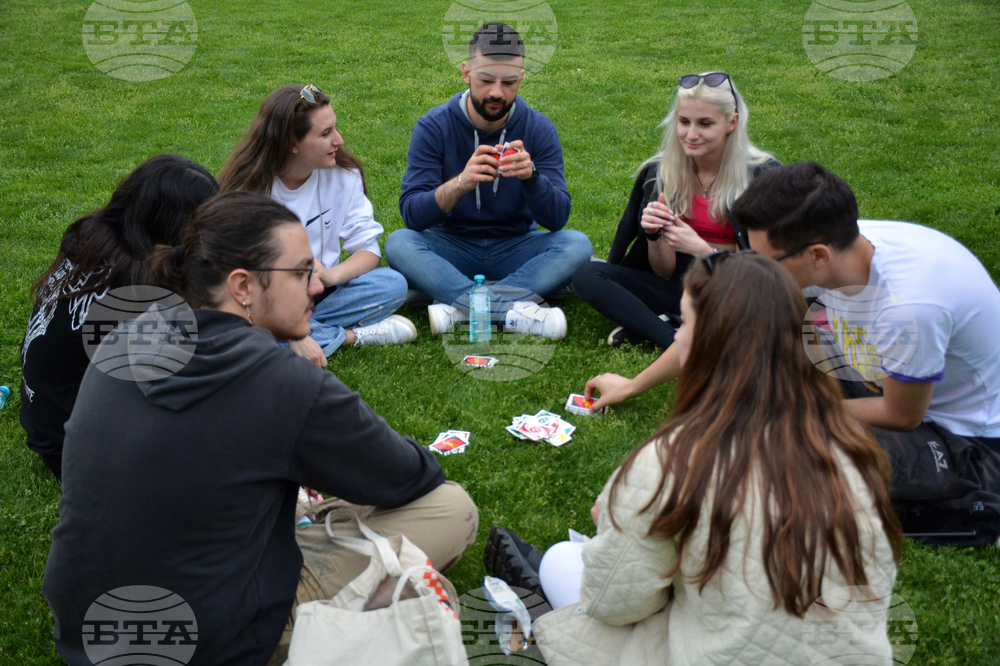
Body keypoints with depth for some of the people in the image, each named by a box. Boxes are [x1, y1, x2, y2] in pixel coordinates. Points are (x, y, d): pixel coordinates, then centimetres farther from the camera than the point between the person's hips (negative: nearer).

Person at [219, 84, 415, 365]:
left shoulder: (343, 174, -5)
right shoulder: (245, 188, -16)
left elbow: (368, 249, -4)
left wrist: (330, 276, -28)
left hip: (319, 289, 2)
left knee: (393, 284, -22)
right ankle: (351, 335, -20)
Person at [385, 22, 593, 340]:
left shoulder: (539, 129, -8)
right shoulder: (434, 127, -11)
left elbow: (557, 218, -14)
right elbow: (412, 215, -19)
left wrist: (531, 176, -35)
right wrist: (460, 183, -38)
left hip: (515, 248, 1)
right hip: (451, 248, -1)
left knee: (577, 244, -25)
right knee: (399, 243, -29)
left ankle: (458, 307, -31)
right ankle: (515, 310, -35)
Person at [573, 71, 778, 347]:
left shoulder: (763, 175, -9)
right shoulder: (658, 172, 0)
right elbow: (665, 273, 4)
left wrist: (701, 249, -21)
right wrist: (655, 237, -16)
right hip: (682, 290, 4)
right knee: (586, 274, -16)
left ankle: (646, 327, -26)